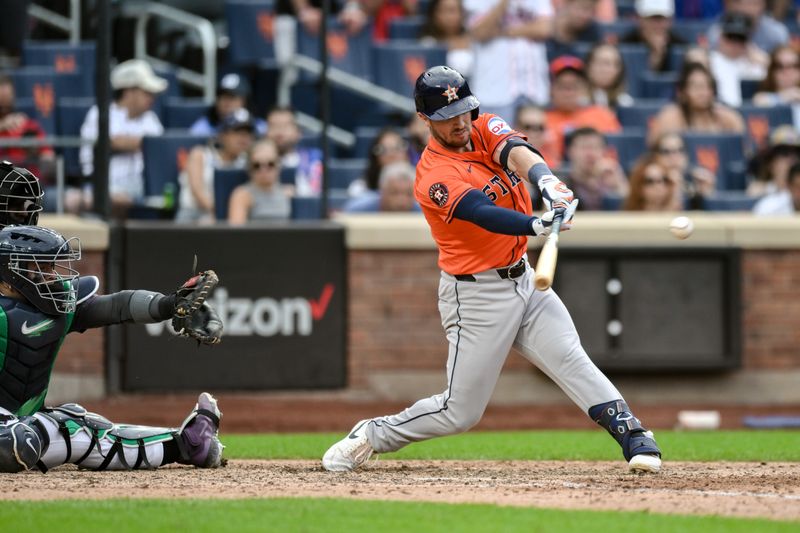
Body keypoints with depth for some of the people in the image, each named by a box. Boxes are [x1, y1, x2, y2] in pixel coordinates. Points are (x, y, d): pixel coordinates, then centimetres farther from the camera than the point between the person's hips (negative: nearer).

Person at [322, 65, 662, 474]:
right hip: (476, 296, -6)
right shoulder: (435, 178, -19)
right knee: (461, 412, 1)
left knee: (569, 358, -14)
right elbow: (485, 215, -36)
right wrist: (540, 224, -55)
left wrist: (547, 181, -44)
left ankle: (633, 435, -18)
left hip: (523, 281, 6)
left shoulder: (485, 129, 2)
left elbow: (517, 152, -20)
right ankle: (371, 436, 19)